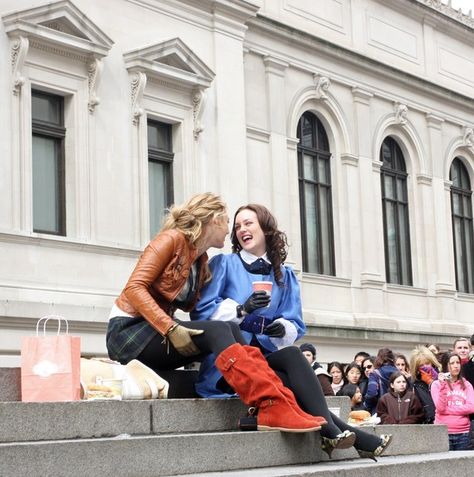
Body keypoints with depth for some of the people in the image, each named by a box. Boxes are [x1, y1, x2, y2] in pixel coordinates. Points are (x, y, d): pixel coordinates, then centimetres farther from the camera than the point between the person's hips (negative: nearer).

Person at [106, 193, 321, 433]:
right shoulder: (172, 240, -8)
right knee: (218, 331, -26)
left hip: (158, 332, 7)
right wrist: (171, 328, -28)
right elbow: (134, 288, -18)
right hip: (128, 331, -7)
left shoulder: (202, 261, 16)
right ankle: (271, 408, -39)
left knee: (231, 329, -17)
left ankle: (283, 403, -30)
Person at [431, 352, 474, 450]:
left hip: (463, 434, 3)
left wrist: (448, 410, -8)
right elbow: (440, 408, -9)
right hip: (443, 432, -2)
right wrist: (442, 385, -15)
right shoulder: (437, 384, 2)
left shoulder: (466, 384, 10)